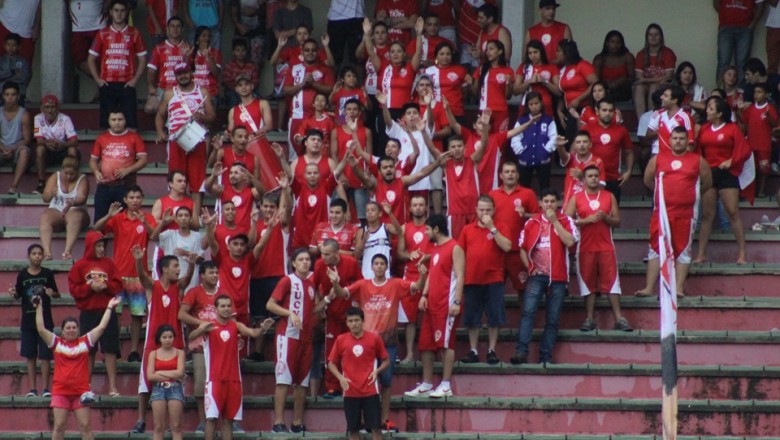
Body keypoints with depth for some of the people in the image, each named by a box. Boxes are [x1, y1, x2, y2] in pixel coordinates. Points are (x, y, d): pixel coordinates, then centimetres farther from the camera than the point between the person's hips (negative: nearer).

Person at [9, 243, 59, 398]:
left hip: (45, 320, -1)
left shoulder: (47, 274, -1)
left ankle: (45, 388, 2)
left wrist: (52, 293, -17)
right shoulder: (22, 275, 1)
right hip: (28, 320, 1)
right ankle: (32, 389, 10)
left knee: (45, 355, -2)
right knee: (30, 356, 5)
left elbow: (57, 294, 5)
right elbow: (18, 295, 9)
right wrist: (13, 293, -12)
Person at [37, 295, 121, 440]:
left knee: (85, 425, 2)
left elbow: (102, 327, 4)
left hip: (81, 391, 0)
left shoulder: (85, 341, 4)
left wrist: (109, 307, 6)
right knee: (59, 426, 0)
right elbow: (41, 329, -3)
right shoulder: (56, 342, 4)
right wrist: (39, 308, -6)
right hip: (61, 391, 0)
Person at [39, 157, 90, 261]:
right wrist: (51, 194, -30)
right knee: (45, 217, -32)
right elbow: (45, 198, -5)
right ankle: (46, 251, -48)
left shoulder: (82, 180, -2)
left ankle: (67, 251, -52)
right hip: (56, 212, 2)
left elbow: (82, 198, -18)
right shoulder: (55, 177, 4)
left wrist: (72, 203, -41)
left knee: (75, 217, -38)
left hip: (75, 211, -2)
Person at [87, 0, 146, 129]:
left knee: (130, 123, -8)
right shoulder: (103, 34, 9)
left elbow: (142, 59, 9)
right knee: (107, 122, 1)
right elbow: (91, 59, 13)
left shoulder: (134, 34, 6)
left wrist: (135, 80, -3)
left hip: (127, 85, -1)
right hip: (107, 85, 1)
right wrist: (97, 79, 2)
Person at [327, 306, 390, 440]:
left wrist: (377, 371, -11)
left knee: (376, 427, -3)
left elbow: (386, 361, 8)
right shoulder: (341, 340, 3)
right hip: (350, 392, 1)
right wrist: (340, 377, -7)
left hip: (370, 390, -1)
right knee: (353, 429, 5)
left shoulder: (374, 338, 0)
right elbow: (331, 363, 10)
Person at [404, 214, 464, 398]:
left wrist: (457, 302, -20)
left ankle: (446, 386, -6)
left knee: (445, 343, -8)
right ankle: (426, 385, 12)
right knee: (426, 344, 7)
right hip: (432, 304, 9)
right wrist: (424, 295, 10)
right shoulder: (435, 249, 19)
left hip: (447, 304, -9)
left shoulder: (454, 248, -8)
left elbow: (459, 276, -13)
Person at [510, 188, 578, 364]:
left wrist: (555, 221, -12)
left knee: (553, 319, 2)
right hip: (537, 276, 0)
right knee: (528, 312, -15)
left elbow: (570, 241, -14)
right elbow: (523, 248, 14)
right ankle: (521, 352, -21)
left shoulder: (566, 221, 4)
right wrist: (529, 267, 1)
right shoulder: (531, 222, 9)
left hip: (558, 277, 0)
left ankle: (545, 357, 5)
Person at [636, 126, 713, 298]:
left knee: (683, 250, 0)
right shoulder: (657, 160, 9)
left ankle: (679, 288, 1)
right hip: (662, 211, 1)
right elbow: (648, 180, 19)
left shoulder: (698, 161, 6)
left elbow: (707, 183, 14)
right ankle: (649, 288, 1)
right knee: (656, 248, 0)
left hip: (686, 213, -1)